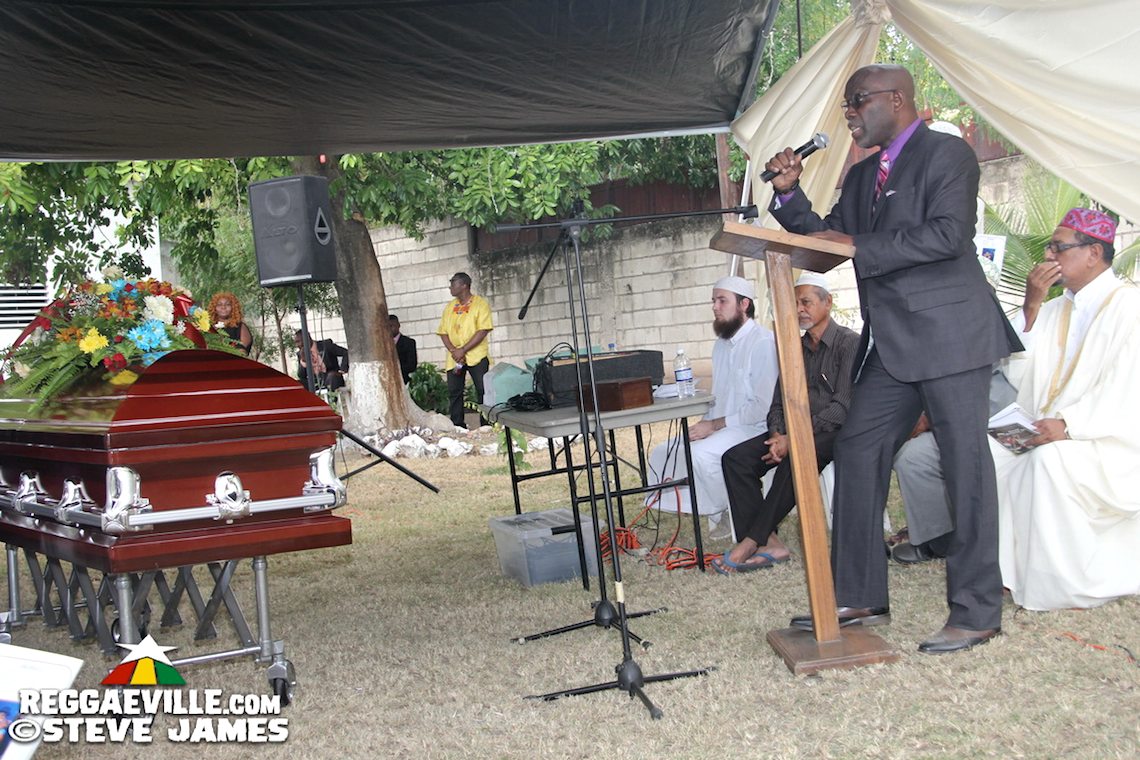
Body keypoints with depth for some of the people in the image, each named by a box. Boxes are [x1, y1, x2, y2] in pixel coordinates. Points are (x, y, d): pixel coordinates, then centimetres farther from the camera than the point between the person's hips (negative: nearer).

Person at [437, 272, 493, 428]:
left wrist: (463, 350, -17)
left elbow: (483, 330, -12)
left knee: (483, 391, -7)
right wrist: (453, 351, -8)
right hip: (454, 357, 5)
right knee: (454, 392, 1)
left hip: (476, 355, -5)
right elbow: (443, 332, 10)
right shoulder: (449, 307, 14)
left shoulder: (480, 303, -3)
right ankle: (457, 426, 8)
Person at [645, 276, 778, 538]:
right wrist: (704, 425, 2)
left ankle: (723, 515, -10)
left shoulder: (763, 342, -13)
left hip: (754, 429, -9)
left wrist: (714, 425, -17)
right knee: (662, 454, -1)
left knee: (701, 454, -32)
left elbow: (762, 406, -20)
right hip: (720, 429, 10)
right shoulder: (722, 344, 17)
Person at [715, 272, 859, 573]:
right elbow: (779, 404, 14)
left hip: (835, 432, -7)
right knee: (735, 458, -16)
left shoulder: (848, 343, -4)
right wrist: (777, 435, -10)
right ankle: (768, 544, -26)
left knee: (795, 460, -38)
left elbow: (843, 406, -15)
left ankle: (751, 541, -31)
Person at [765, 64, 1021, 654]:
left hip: (950, 337, -9)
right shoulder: (862, 176, 18)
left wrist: (857, 246, -19)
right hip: (892, 344, 9)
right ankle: (858, 599, 13)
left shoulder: (947, 155, -7)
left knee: (966, 467, -4)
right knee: (856, 455, 5)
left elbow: (946, 235, -20)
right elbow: (828, 239, 17)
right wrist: (789, 194, 2)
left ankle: (977, 611, 2)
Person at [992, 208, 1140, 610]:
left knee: (1049, 460, -34)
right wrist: (1031, 305, -2)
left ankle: (1070, 583, -22)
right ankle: (1007, 566, -9)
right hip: (1049, 440, 8)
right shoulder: (1056, 310, 18)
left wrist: (1069, 425, -30)